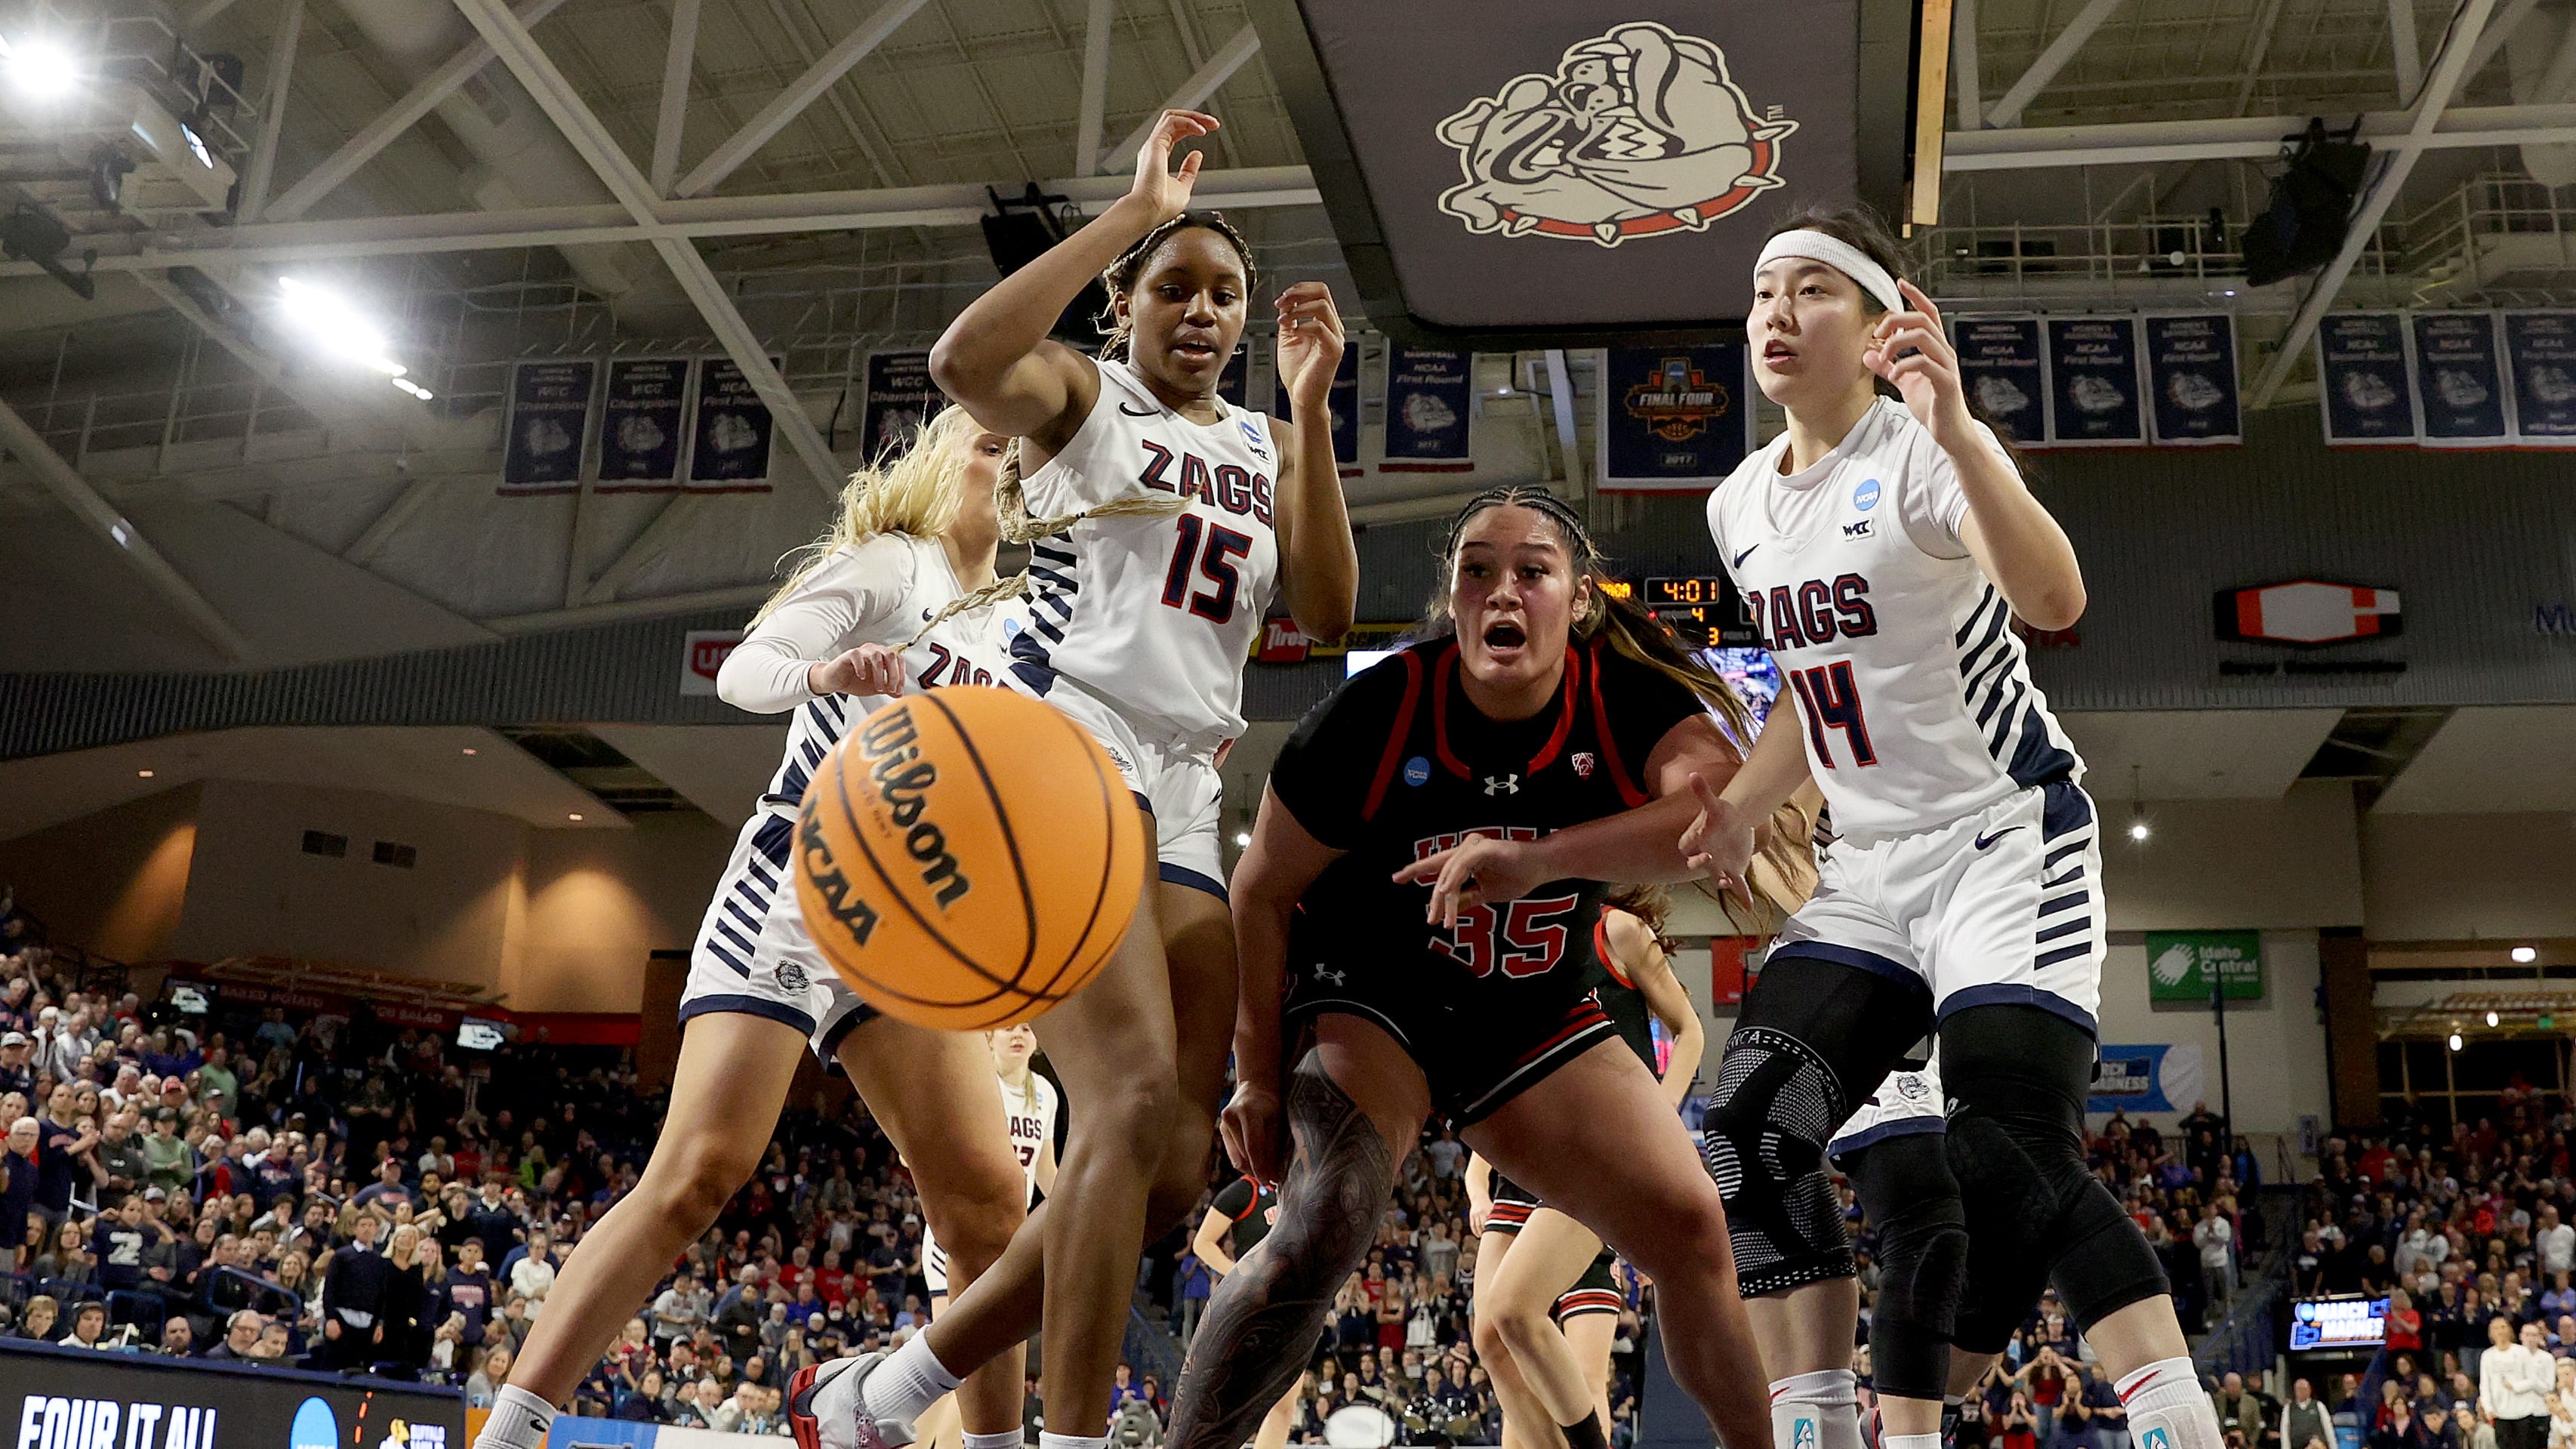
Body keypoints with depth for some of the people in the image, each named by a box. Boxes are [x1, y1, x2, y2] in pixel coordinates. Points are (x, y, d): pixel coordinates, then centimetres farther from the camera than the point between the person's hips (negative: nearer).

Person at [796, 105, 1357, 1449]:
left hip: (1183, 804, 7)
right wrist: (1133, 211, -15)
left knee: (1171, 1171, 0)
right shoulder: (1079, 393, 6)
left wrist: (1310, 407, 0)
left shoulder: (1266, 445, 22)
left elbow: (1326, 612, 6)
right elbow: (961, 359, -18)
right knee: (1137, 1097, -27)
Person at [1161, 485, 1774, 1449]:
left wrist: (1537, 860, -49)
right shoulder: (1379, 714, -21)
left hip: (1537, 1021, 4)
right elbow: (1264, 892, -10)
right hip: (1370, 999, -3)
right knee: (1328, 1225, -29)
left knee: (1692, 1232, -1)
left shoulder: (1629, 700, -16)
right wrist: (1260, 1076, -6)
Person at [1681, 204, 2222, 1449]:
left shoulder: (1923, 453, -12)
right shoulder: (1741, 506, 10)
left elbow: (2056, 599, -32)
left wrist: (1955, 431, -44)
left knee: (2013, 1156, -22)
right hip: (1872, 868, 7)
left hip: (2007, 838, -7)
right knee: (1751, 1131, -6)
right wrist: (1739, 808, 10)